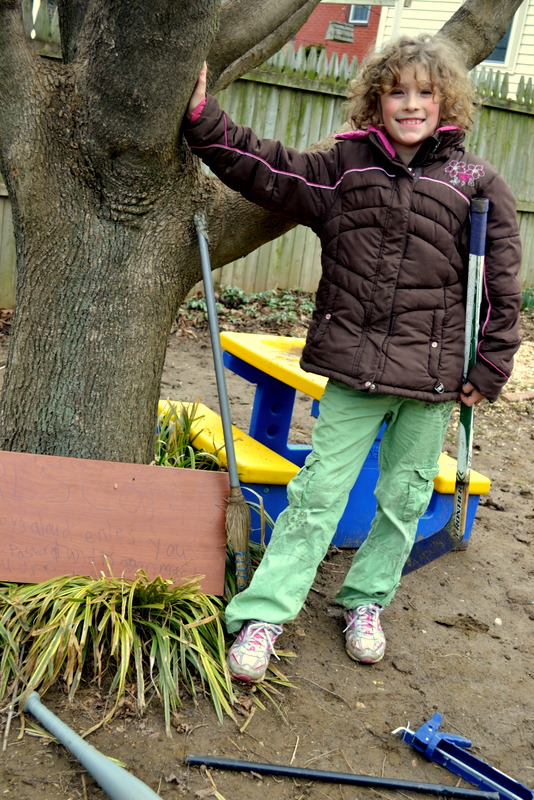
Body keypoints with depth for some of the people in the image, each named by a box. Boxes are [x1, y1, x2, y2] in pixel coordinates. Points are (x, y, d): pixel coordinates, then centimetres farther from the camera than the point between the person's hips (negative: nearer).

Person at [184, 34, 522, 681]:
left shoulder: (477, 184, 0)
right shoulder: (344, 166, 5)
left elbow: (501, 288, 3)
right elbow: (266, 169, 2)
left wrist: (488, 371, 2)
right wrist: (202, 118, -8)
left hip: (432, 381, 1)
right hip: (353, 368, 0)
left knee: (404, 499, 12)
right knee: (318, 490, 1)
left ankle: (365, 602, 33)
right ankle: (263, 616, 9)